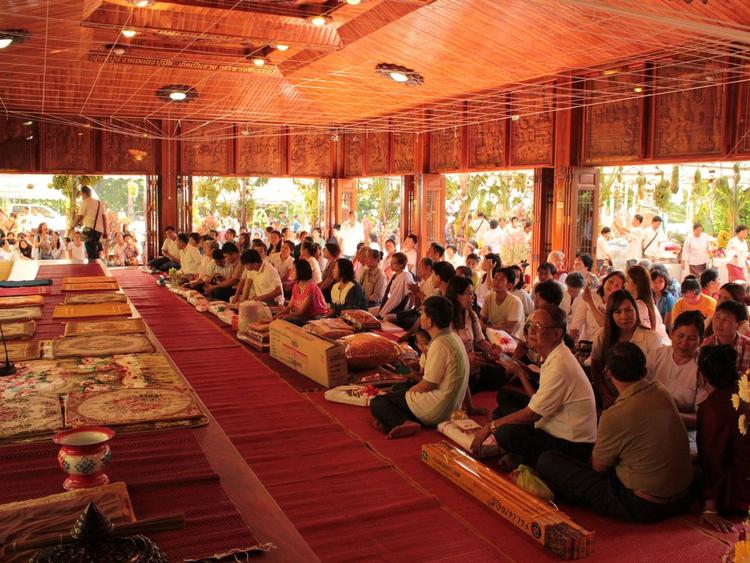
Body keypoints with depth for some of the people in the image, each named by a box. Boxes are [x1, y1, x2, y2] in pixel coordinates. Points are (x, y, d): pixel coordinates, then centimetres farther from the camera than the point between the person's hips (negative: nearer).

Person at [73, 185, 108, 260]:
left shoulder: (85, 202, -1)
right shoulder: (99, 203, 18)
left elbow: (79, 217, -5)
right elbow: (104, 217, 14)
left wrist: (73, 226, 9)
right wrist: (105, 231, 15)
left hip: (89, 229, -7)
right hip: (99, 230, 7)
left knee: (92, 254, -9)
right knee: (95, 253, 15)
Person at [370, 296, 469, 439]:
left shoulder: (439, 344, -23)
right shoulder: (452, 336, 5)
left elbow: (428, 384, -19)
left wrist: (409, 390, -1)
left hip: (436, 410, -10)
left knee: (376, 403, 2)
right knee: (398, 387, 27)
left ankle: (403, 422, -22)